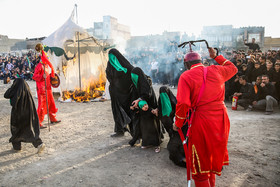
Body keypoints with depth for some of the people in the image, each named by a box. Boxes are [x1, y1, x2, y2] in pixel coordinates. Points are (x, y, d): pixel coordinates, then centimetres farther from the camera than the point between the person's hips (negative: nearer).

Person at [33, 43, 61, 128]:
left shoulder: (47, 65, 16)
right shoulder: (39, 66, -13)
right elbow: (34, 76, -22)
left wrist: (51, 75, 16)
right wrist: (42, 76, -34)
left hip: (48, 88, 9)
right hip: (42, 89, -9)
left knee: (51, 103, 17)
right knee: (42, 105, -7)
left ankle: (53, 118, 32)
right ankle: (38, 123, 1)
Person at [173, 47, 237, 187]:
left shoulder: (186, 76, -7)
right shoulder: (216, 70, 6)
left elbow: (183, 104, -15)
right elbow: (233, 68, 28)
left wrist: (178, 124, -2)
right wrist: (216, 57, 32)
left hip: (201, 120, -5)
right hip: (221, 117, 6)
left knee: (201, 160, 9)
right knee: (215, 152, 24)